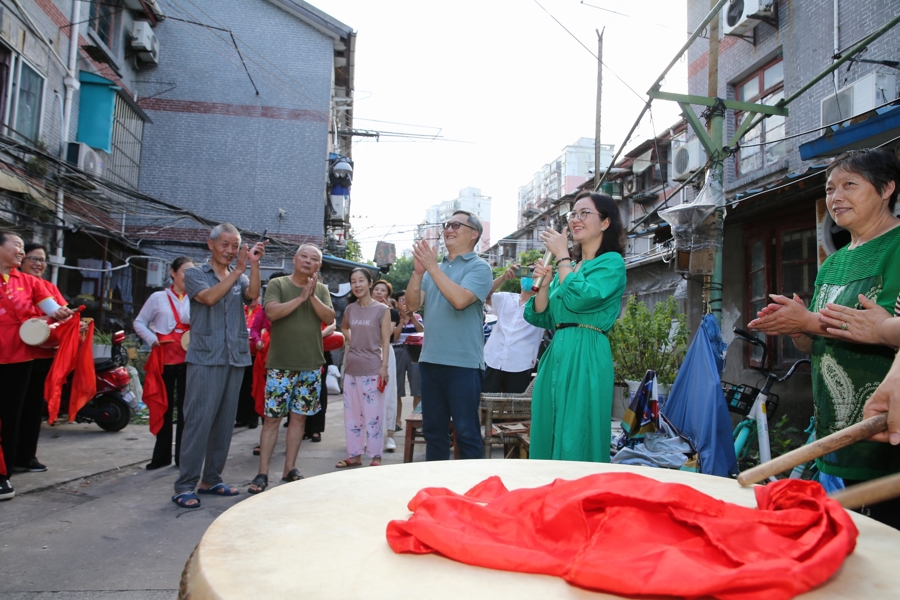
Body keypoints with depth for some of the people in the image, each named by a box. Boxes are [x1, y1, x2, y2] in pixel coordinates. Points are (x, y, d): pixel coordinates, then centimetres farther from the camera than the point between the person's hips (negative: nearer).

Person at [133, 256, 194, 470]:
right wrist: (152, 339, -5)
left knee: (185, 409, 3)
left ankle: (183, 456, 11)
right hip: (164, 359, 1)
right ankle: (161, 455, 21)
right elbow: (139, 322, 9)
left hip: (188, 360, 0)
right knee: (164, 407, 10)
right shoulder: (158, 298, 6)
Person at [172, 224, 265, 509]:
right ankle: (185, 485, 0)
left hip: (235, 358, 5)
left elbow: (252, 295, -6)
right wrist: (238, 270, -15)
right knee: (198, 420, -7)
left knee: (224, 422, 8)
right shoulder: (195, 274, 5)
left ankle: (211, 479, 18)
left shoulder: (240, 277, 15)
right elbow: (209, 297, -15)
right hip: (205, 358, -4)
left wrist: (254, 264, -16)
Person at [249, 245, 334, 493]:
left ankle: (290, 469, 20)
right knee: (272, 418, -1)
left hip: (311, 365, 3)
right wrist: (301, 297, -14)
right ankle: (263, 473, 6)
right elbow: (272, 312, -16)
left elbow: (330, 318, -3)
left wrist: (312, 296, -14)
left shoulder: (321, 289, 10)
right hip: (280, 365, -3)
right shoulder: (277, 284, 0)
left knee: (298, 417, 9)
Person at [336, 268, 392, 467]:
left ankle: (375, 457, 7)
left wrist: (384, 367, -13)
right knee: (351, 413, 11)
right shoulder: (349, 309, 7)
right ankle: (354, 455, 22)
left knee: (373, 414, -3)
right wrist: (351, 340, 10)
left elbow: (386, 341, -7)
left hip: (372, 369, -5)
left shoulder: (382, 310, -5)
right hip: (351, 368, 5)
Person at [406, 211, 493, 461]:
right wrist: (418, 271, -9)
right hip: (430, 359, 6)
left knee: (466, 431, 0)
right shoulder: (434, 268, 14)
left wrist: (432, 267, -17)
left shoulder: (479, 267, -4)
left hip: (463, 363, -6)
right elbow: (413, 304, 5)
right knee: (433, 429, 15)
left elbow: (460, 299, -21)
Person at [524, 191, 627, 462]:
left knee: (576, 441, -5)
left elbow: (578, 299, -19)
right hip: (556, 355, 8)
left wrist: (562, 255, -9)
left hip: (586, 356, -8)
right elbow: (541, 318, 16)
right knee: (548, 436, 10)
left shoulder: (612, 262, -1)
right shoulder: (569, 265, 20)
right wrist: (544, 283, -1)